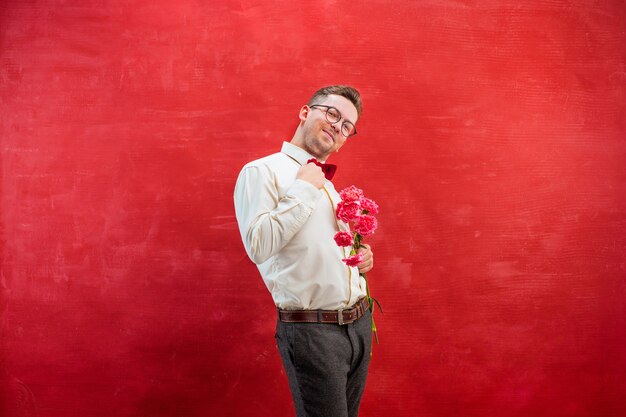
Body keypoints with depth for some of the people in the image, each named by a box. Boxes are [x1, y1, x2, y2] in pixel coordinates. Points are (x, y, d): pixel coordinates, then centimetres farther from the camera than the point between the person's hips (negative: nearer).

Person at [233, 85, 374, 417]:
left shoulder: (328, 184, 17)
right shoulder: (262, 171, -7)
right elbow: (259, 246, -22)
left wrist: (363, 257, 6)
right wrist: (304, 188, -15)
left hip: (360, 324, 8)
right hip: (311, 330, -8)